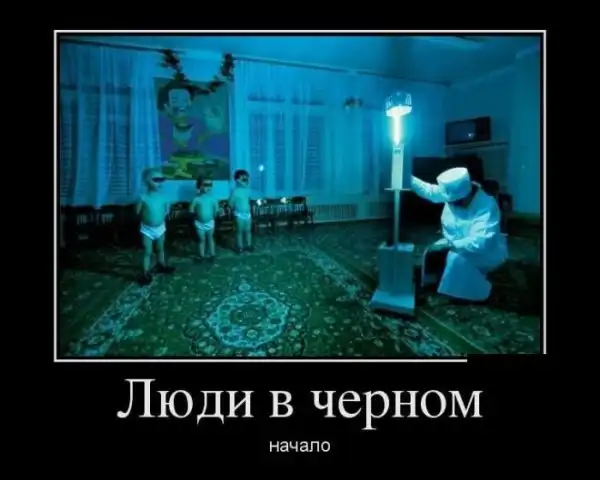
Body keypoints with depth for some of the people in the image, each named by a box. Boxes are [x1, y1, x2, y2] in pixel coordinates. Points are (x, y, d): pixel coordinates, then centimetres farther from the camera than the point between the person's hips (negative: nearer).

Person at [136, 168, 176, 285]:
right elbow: (137, 212, -7)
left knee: (160, 249, 21)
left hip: (160, 227, 3)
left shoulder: (163, 196, -9)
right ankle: (146, 273, 14)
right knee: (147, 252, 4)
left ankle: (162, 265, 42)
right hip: (147, 229, -3)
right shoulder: (143, 198, -19)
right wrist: (146, 217, -2)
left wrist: (162, 216, -1)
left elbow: (167, 208, 8)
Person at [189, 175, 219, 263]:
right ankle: (201, 255, 26)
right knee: (201, 239, 12)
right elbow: (191, 210, -8)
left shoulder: (212, 198, -10)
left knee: (210, 238, 15)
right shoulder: (196, 198, -15)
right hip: (199, 223, -1)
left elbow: (216, 209, -1)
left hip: (210, 222, 1)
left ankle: (212, 254, 28)